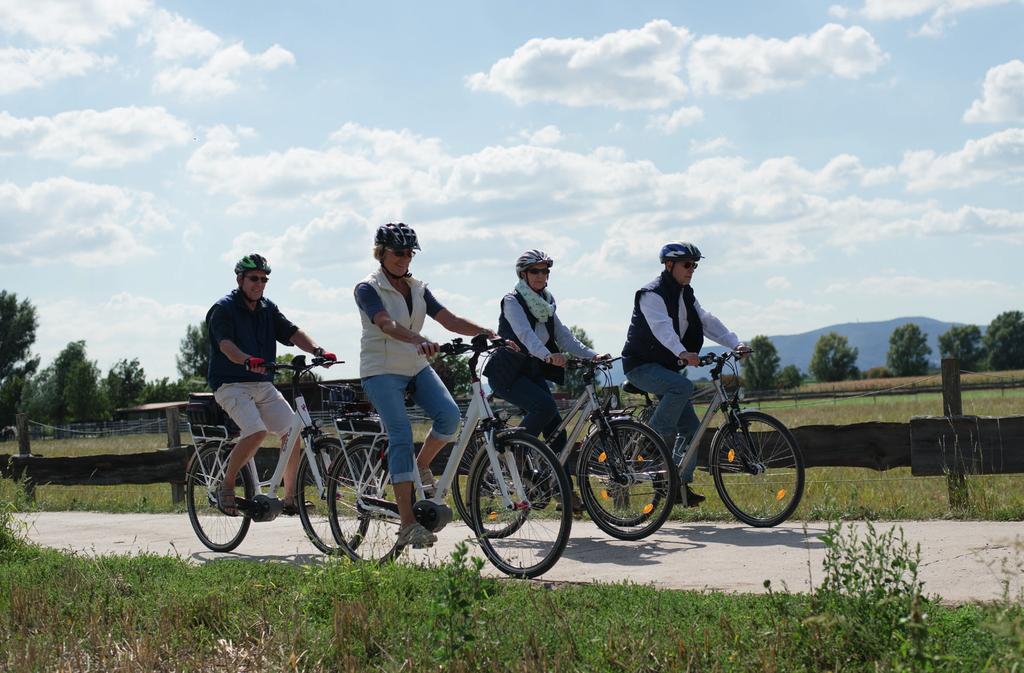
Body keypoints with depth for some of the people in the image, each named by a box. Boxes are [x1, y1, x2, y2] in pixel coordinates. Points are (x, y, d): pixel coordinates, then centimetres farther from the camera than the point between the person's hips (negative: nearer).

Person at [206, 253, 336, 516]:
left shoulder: (268, 309, 12)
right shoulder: (223, 309, -7)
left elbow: (292, 333, -1)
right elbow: (225, 345, -23)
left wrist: (317, 350, -21)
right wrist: (247, 360, -44)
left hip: (264, 385, 6)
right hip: (232, 384, -6)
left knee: (292, 431, -11)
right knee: (257, 432, -28)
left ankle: (290, 498, -1)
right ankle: (226, 487, -10)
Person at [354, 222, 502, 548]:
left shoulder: (417, 288, 10)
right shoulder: (368, 288, -8)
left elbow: (450, 320, 1)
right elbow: (386, 324, -27)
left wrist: (488, 333, -16)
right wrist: (419, 340, -45)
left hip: (417, 367, 5)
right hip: (381, 370, -5)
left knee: (449, 414, -20)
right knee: (401, 436, -17)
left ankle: (421, 468, 9)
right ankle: (407, 524, -17)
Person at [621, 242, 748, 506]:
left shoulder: (685, 295, 11)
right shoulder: (652, 294, -17)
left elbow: (707, 321, 4)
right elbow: (662, 327, -33)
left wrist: (735, 344, -11)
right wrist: (683, 353, -50)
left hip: (665, 367, 8)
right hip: (641, 366, -8)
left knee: (691, 427, 0)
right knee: (683, 386, -35)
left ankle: (680, 485, 5)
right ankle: (657, 435, -19)